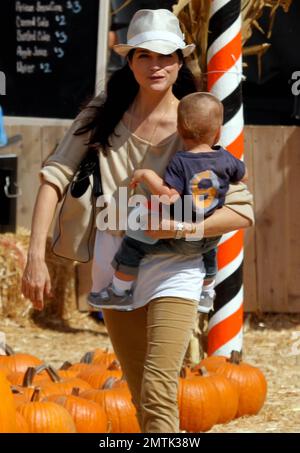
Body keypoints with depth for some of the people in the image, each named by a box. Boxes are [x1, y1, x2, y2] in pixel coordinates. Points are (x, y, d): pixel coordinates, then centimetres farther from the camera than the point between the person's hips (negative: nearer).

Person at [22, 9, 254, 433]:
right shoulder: (104, 114, -1)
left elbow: (242, 211, -9)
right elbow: (55, 176, -6)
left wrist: (184, 227, -24)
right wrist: (36, 254, -15)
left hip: (172, 265, -4)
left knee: (158, 396, -20)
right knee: (143, 401, 15)